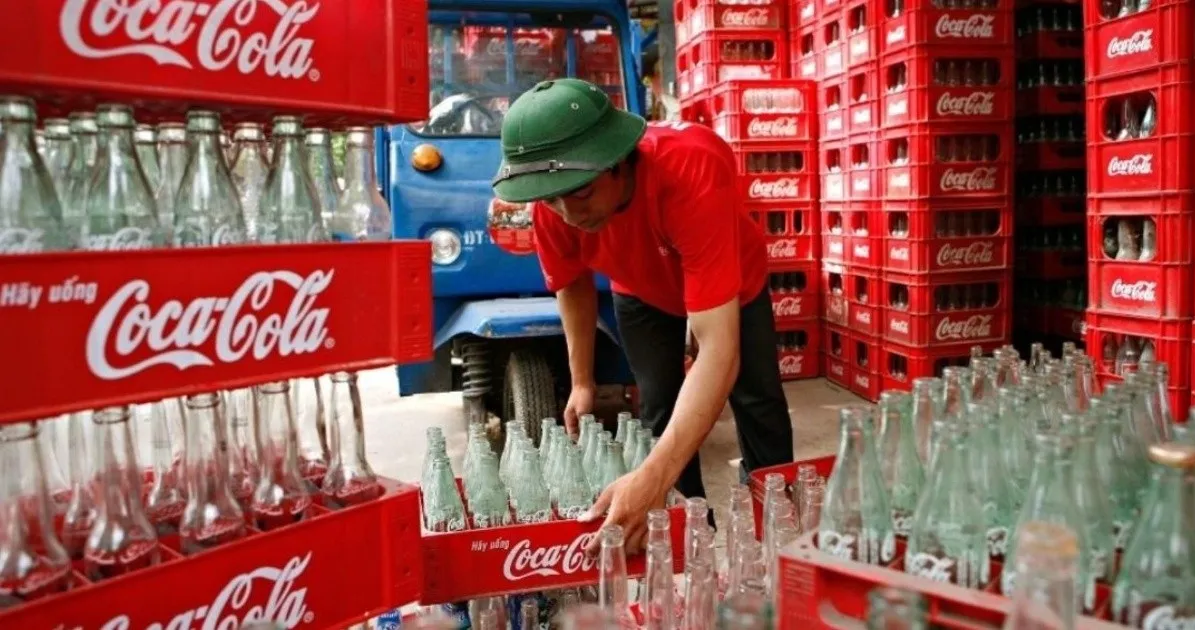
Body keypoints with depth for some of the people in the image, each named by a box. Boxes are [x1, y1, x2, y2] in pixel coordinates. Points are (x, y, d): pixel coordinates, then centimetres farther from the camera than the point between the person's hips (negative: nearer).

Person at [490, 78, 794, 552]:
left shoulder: (692, 170, -49)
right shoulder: (551, 204, -35)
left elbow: (718, 349, -55)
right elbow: (573, 284, -9)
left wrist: (655, 476, -64)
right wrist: (581, 382, -4)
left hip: (732, 283, -2)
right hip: (643, 293, 3)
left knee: (757, 401, 4)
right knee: (658, 408, 0)